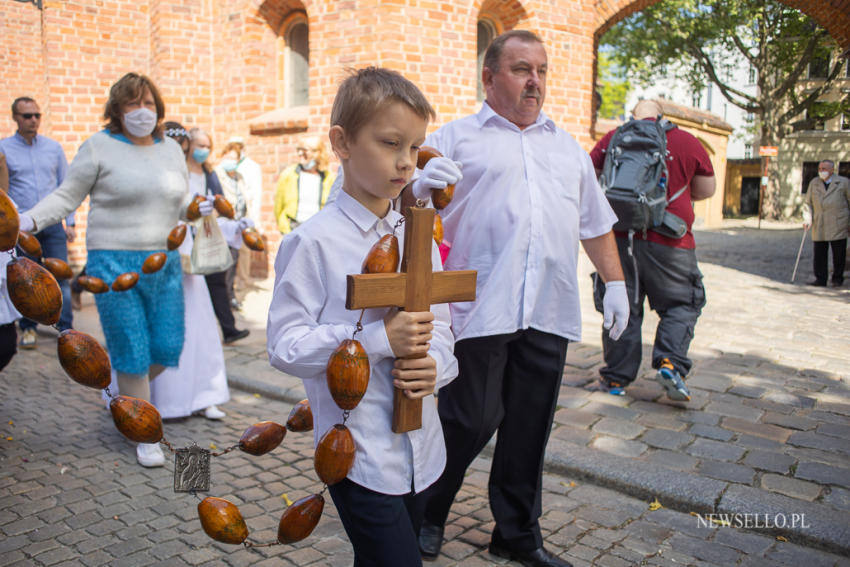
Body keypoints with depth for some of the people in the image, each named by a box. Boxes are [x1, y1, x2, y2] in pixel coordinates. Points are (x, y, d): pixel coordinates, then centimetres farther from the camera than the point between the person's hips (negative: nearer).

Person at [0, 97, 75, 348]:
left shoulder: (53, 147, 8)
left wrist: (70, 222, 5)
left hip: (53, 224, 1)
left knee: (60, 277, 0)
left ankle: (66, 328, 9)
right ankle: (28, 328, 19)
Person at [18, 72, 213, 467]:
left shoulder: (171, 149, 12)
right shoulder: (99, 147, -3)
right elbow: (67, 196, -1)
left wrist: (198, 209, -3)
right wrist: (29, 220, -15)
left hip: (165, 263, 5)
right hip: (114, 263, -4)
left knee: (168, 347, 6)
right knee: (132, 354, 1)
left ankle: (129, 393, 38)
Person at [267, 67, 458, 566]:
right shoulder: (314, 242, -13)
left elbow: (440, 325, 10)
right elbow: (285, 345, -16)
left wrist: (434, 364, -12)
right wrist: (379, 339, -23)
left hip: (420, 448, 6)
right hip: (360, 455, -6)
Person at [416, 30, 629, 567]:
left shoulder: (568, 146, 22)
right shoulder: (456, 137, 6)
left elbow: (596, 223, 25)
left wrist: (615, 282, 17)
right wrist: (424, 186, -25)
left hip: (550, 312, 5)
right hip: (479, 308, -4)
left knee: (530, 428, 11)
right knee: (469, 421, 0)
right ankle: (427, 513, 26)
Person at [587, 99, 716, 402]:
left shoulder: (612, 138, 6)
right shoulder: (687, 142, 4)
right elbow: (707, 189, 10)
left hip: (618, 238, 2)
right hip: (669, 243, -1)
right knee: (680, 306, 13)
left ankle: (615, 378, 13)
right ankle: (670, 363, -5)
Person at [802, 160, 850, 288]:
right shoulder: (814, 183, 12)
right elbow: (807, 203, 13)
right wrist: (807, 219, -2)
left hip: (838, 224, -2)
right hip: (819, 226, 2)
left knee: (839, 253, 1)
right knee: (819, 253, 0)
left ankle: (837, 279, 14)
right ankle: (820, 279, 8)